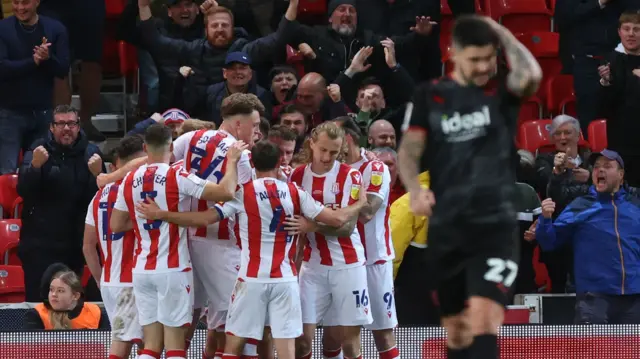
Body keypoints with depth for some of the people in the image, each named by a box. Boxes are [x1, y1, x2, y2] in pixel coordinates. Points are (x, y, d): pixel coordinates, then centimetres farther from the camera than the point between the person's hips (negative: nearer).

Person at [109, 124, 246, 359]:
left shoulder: (130, 181, 5)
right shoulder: (177, 177, -11)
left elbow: (116, 225, 12)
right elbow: (226, 192, -17)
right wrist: (232, 160, -1)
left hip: (142, 269, 5)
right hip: (173, 268, -5)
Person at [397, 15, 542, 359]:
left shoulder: (502, 93, 2)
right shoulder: (429, 97, 6)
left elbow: (532, 75, -20)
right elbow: (409, 150, 0)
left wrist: (499, 31, -8)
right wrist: (415, 190, -20)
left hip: (494, 224, -3)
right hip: (446, 226, 3)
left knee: (484, 318, -19)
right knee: (455, 328, 12)